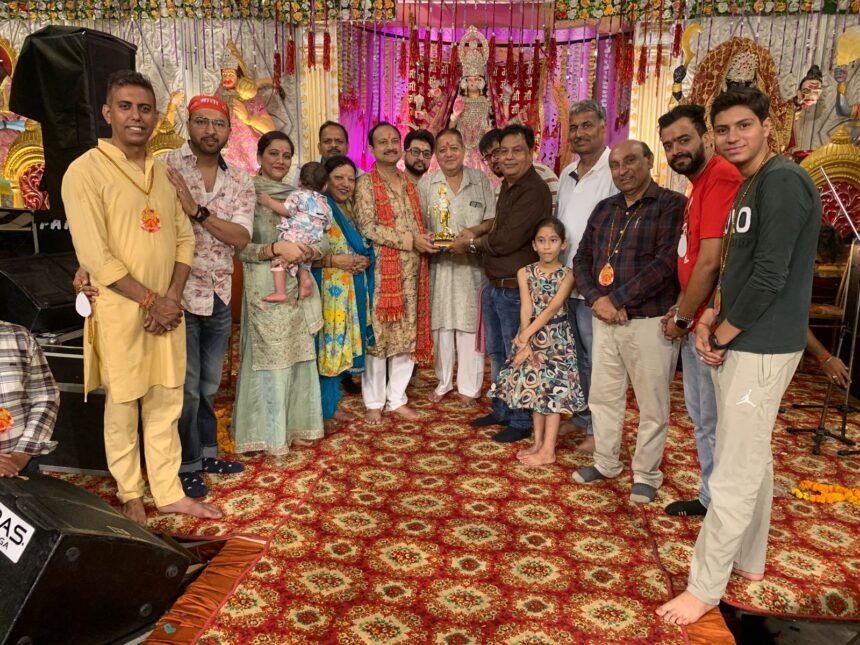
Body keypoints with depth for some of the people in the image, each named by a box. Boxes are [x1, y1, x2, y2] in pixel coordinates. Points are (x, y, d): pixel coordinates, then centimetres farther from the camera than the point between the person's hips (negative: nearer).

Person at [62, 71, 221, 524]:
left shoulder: (162, 172, 10)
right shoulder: (86, 170, -10)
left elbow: (184, 237, 9)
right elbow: (94, 256, -15)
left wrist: (173, 297, -5)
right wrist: (150, 300, -14)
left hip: (166, 308, 6)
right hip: (119, 310, -5)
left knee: (166, 403, 12)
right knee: (122, 407, 8)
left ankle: (169, 492, 24)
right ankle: (130, 497, 25)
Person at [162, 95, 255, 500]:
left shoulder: (240, 182, 5)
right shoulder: (164, 167, -8)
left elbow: (241, 238, -7)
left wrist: (196, 209, -19)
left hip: (220, 297, 5)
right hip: (179, 295, -5)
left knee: (209, 386, 19)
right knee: (186, 387, 4)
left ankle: (206, 452, 36)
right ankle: (185, 465, 23)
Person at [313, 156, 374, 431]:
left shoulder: (354, 209, 14)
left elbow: (366, 247, 18)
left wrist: (365, 260, -2)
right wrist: (334, 260, -20)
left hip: (351, 292, 7)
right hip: (326, 290, -7)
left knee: (341, 346, 13)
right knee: (324, 345, -3)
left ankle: (332, 405, 24)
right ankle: (320, 411, 9)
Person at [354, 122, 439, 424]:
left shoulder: (409, 183, 15)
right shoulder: (366, 183, -5)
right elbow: (368, 228, -15)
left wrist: (426, 240, -2)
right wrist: (411, 240, -18)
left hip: (411, 272, 6)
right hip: (381, 271, -6)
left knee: (408, 336, 9)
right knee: (377, 336, 0)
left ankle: (397, 399, 22)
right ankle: (373, 403, 13)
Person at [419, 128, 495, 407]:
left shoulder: (480, 180, 4)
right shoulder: (426, 183, 5)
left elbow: (492, 222, 3)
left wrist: (469, 241, -13)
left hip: (472, 262, -1)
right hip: (438, 263, 1)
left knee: (470, 324, 1)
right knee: (441, 323, 8)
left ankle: (469, 387, 14)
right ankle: (443, 382, 24)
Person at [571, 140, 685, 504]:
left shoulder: (672, 205, -7)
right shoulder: (604, 209, 13)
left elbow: (665, 263, -18)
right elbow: (582, 259, 10)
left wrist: (618, 299, -16)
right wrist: (597, 299, -8)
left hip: (650, 321, -6)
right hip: (605, 320, 6)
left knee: (652, 406, 6)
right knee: (603, 396, 15)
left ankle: (646, 475, 22)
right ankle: (605, 463, 32)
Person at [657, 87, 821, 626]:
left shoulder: (783, 181, -15)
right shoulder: (751, 185, 15)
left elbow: (770, 277, -21)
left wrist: (721, 336, -11)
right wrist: (710, 319, 5)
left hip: (761, 348, -10)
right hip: (742, 343, 10)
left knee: (733, 473, -3)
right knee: (754, 459, 18)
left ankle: (705, 588, 8)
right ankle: (748, 560, 33)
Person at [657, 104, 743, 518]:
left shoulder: (721, 178, -18)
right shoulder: (700, 184, 15)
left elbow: (710, 262, -21)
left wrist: (682, 318, -9)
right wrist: (682, 309, 9)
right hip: (697, 324, 10)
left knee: (717, 423, 3)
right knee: (702, 418, 19)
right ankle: (711, 497, 34)